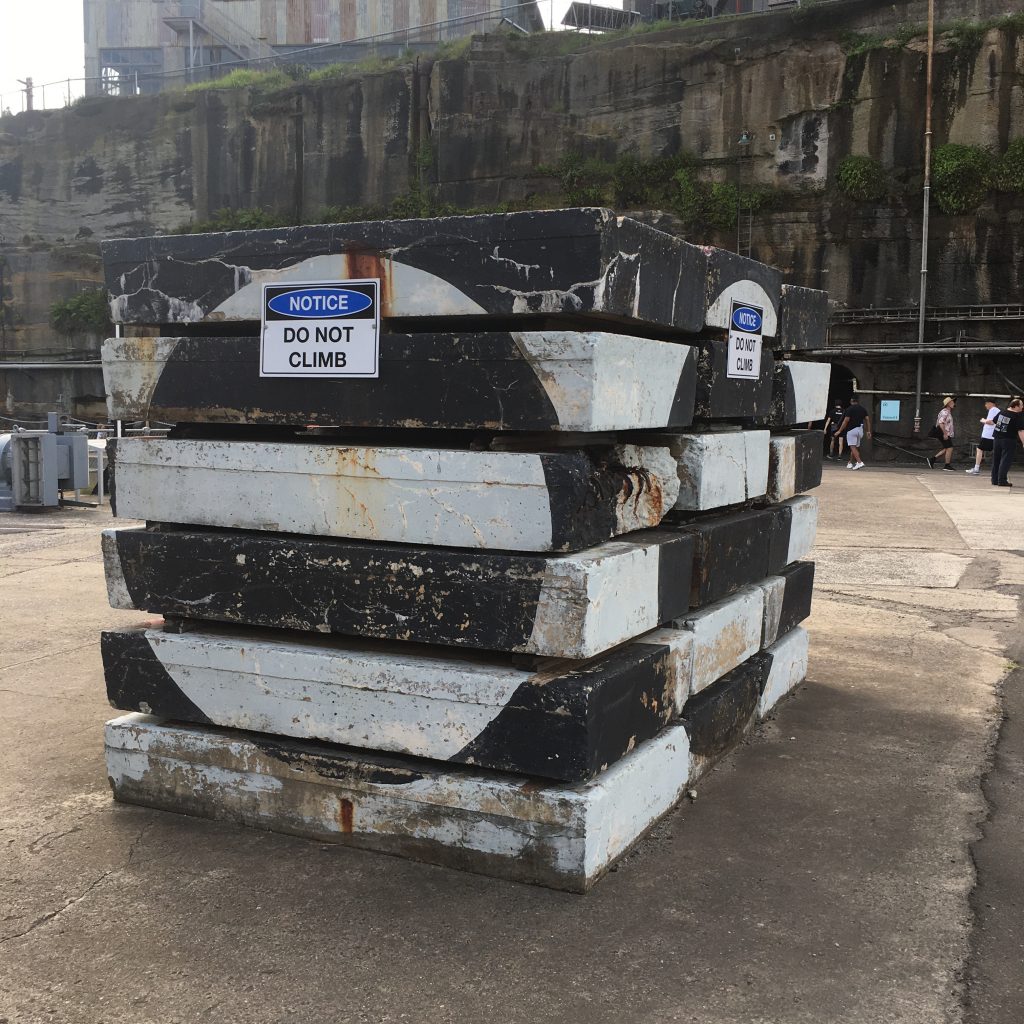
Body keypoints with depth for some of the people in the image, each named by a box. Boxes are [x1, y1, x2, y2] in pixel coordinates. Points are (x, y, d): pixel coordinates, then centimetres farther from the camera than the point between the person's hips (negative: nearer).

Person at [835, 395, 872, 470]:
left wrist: (840, 431, -8)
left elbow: (846, 421, -13)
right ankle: (850, 463, 25)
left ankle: (859, 462, -25)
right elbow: (867, 419, 6)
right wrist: (869, 431, 10)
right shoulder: (863, 409, 9)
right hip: (860, 430, 7)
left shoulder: (850, 409, -9)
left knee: (853, 447, -10)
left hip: (852, 430, -7)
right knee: (856, 447, 15)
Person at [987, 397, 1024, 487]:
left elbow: (993, 422, 20)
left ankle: (995, 480, 16)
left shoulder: (1002, 412, 6)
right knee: (1005, 460, -3)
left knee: (996, 460, 11)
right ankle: (1002, 481, -6)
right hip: (1008, 440, -6)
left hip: (997, 439, 6)